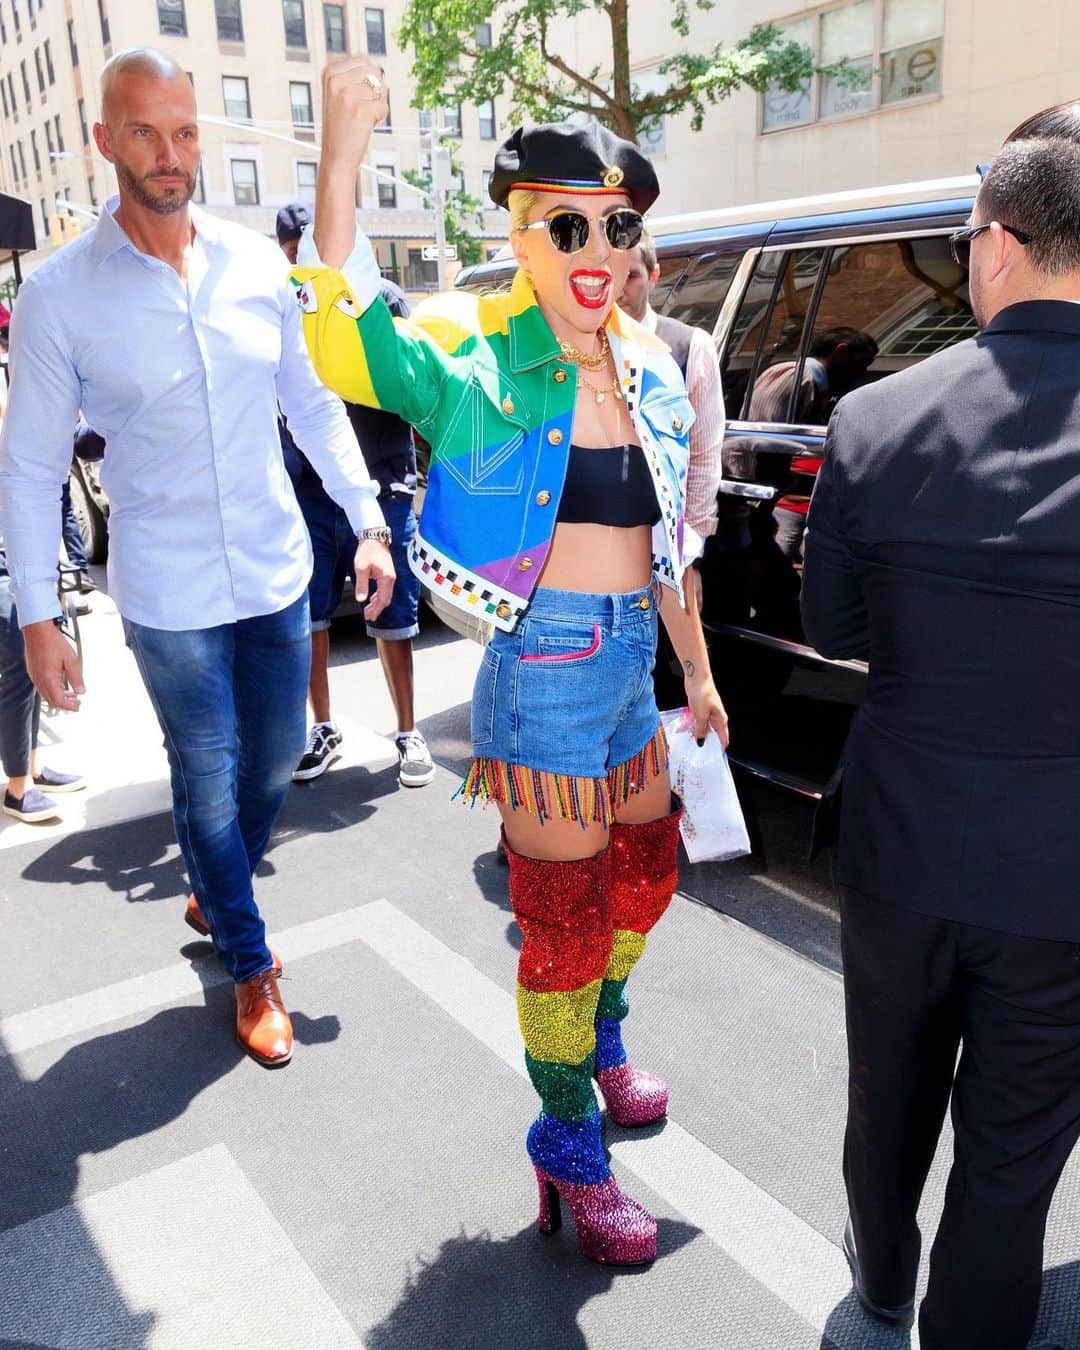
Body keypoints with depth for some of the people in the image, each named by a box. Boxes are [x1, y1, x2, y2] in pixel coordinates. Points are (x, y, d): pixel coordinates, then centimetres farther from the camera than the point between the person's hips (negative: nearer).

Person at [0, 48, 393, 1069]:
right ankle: (250, 967, 30)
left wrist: (367, 522, 5)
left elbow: (315, 404, 9)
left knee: (276, 760, 16)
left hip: (277, 572, 4)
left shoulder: (256, 264, 1)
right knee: (208, 782, 8)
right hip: (168, 597, -3)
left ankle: (213, 894, 46)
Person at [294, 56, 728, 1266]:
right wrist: (340, 160, -35)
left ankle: (600, 1042, 53)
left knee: (644, 867, 23)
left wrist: (697, 672, 17)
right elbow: (347, 341, -31)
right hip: (545, 667, -7)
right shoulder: (481, 355, -11)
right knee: (563, 921, 4)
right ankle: (568, 1146, 30)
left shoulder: (648, 369, 7)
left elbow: (667, 542, 13)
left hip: (632, 661, 7)